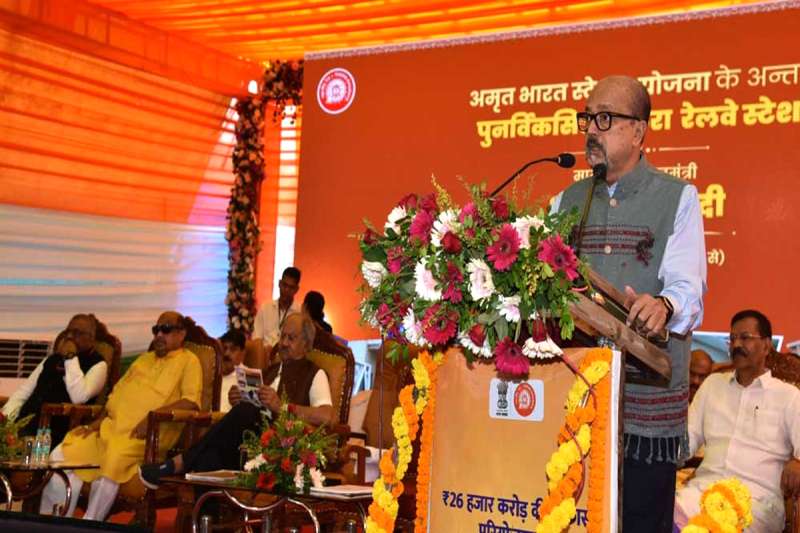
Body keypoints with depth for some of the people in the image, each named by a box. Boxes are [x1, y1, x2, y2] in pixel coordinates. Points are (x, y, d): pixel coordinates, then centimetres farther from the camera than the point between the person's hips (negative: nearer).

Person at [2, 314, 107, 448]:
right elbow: (23, 392, 17)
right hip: (26, 423, 6)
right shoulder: (52, 359, 23)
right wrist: (5, 417, -1)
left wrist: (71, 357, -10)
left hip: (57, 431, -6)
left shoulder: (98, 365, 4)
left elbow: (79, 397, -15)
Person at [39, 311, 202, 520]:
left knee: (113, 458, -37)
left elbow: (191, 401, -9)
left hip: (146, 435, -7)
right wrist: (98, 420, 11)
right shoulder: (144, 359, 29)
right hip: (111, 427, 7)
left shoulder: (188, 361, 6)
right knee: (61, 456, -11)